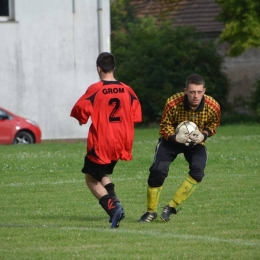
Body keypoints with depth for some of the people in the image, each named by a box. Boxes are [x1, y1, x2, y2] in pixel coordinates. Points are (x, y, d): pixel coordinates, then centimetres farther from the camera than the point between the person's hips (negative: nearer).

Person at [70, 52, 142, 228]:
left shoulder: (95, 89, -12)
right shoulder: (127, 90, 1)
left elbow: (81, 109, -17)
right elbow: (136, 115, 6)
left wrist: (82, 119, 6)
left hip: (101, 144, -5)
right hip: (122, 144, 5)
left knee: (91, 178, 9)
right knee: (104, 174, 25)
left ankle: (112, 208, -13)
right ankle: (115, 201, 0)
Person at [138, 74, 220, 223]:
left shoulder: (213, 107, -24)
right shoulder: (173, 103, -29)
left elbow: (213, 125, -1)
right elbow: (165, 126, -13)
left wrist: (203, 135, -23)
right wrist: (176, 137, -34)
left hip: (196, 143, 1)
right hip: (172, 139, -1)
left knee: (198, 171, -25)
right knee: (158, 170, -19)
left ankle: (172, 207, -11)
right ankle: (151, 211, 1)